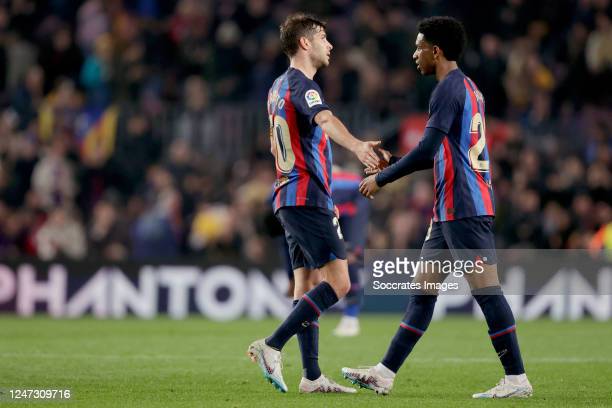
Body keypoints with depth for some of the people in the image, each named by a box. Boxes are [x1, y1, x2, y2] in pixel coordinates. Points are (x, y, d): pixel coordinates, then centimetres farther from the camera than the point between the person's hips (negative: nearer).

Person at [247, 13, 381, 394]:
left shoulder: (280, 86, 18)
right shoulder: (301, 83, -12)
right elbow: (325, 119, -33)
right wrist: (357, 145, -53)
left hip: (290, 197, 10)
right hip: (307, 197, -10)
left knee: (305, 283, 8)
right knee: (339, 281, -13)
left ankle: (312, 376, 6)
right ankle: (272, 346, -17)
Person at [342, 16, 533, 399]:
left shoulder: (449, 89, -11)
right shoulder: (468, 89, 20)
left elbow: (428, 150, -17)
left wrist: (382, 179, -7)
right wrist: (393, 162, 25)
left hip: (464, 209, -10)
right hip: (452, 210, 10)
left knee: (486, 290, -10)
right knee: (423, 290, 9)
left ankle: (517, 379, -9)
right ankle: (385, 374, 10)